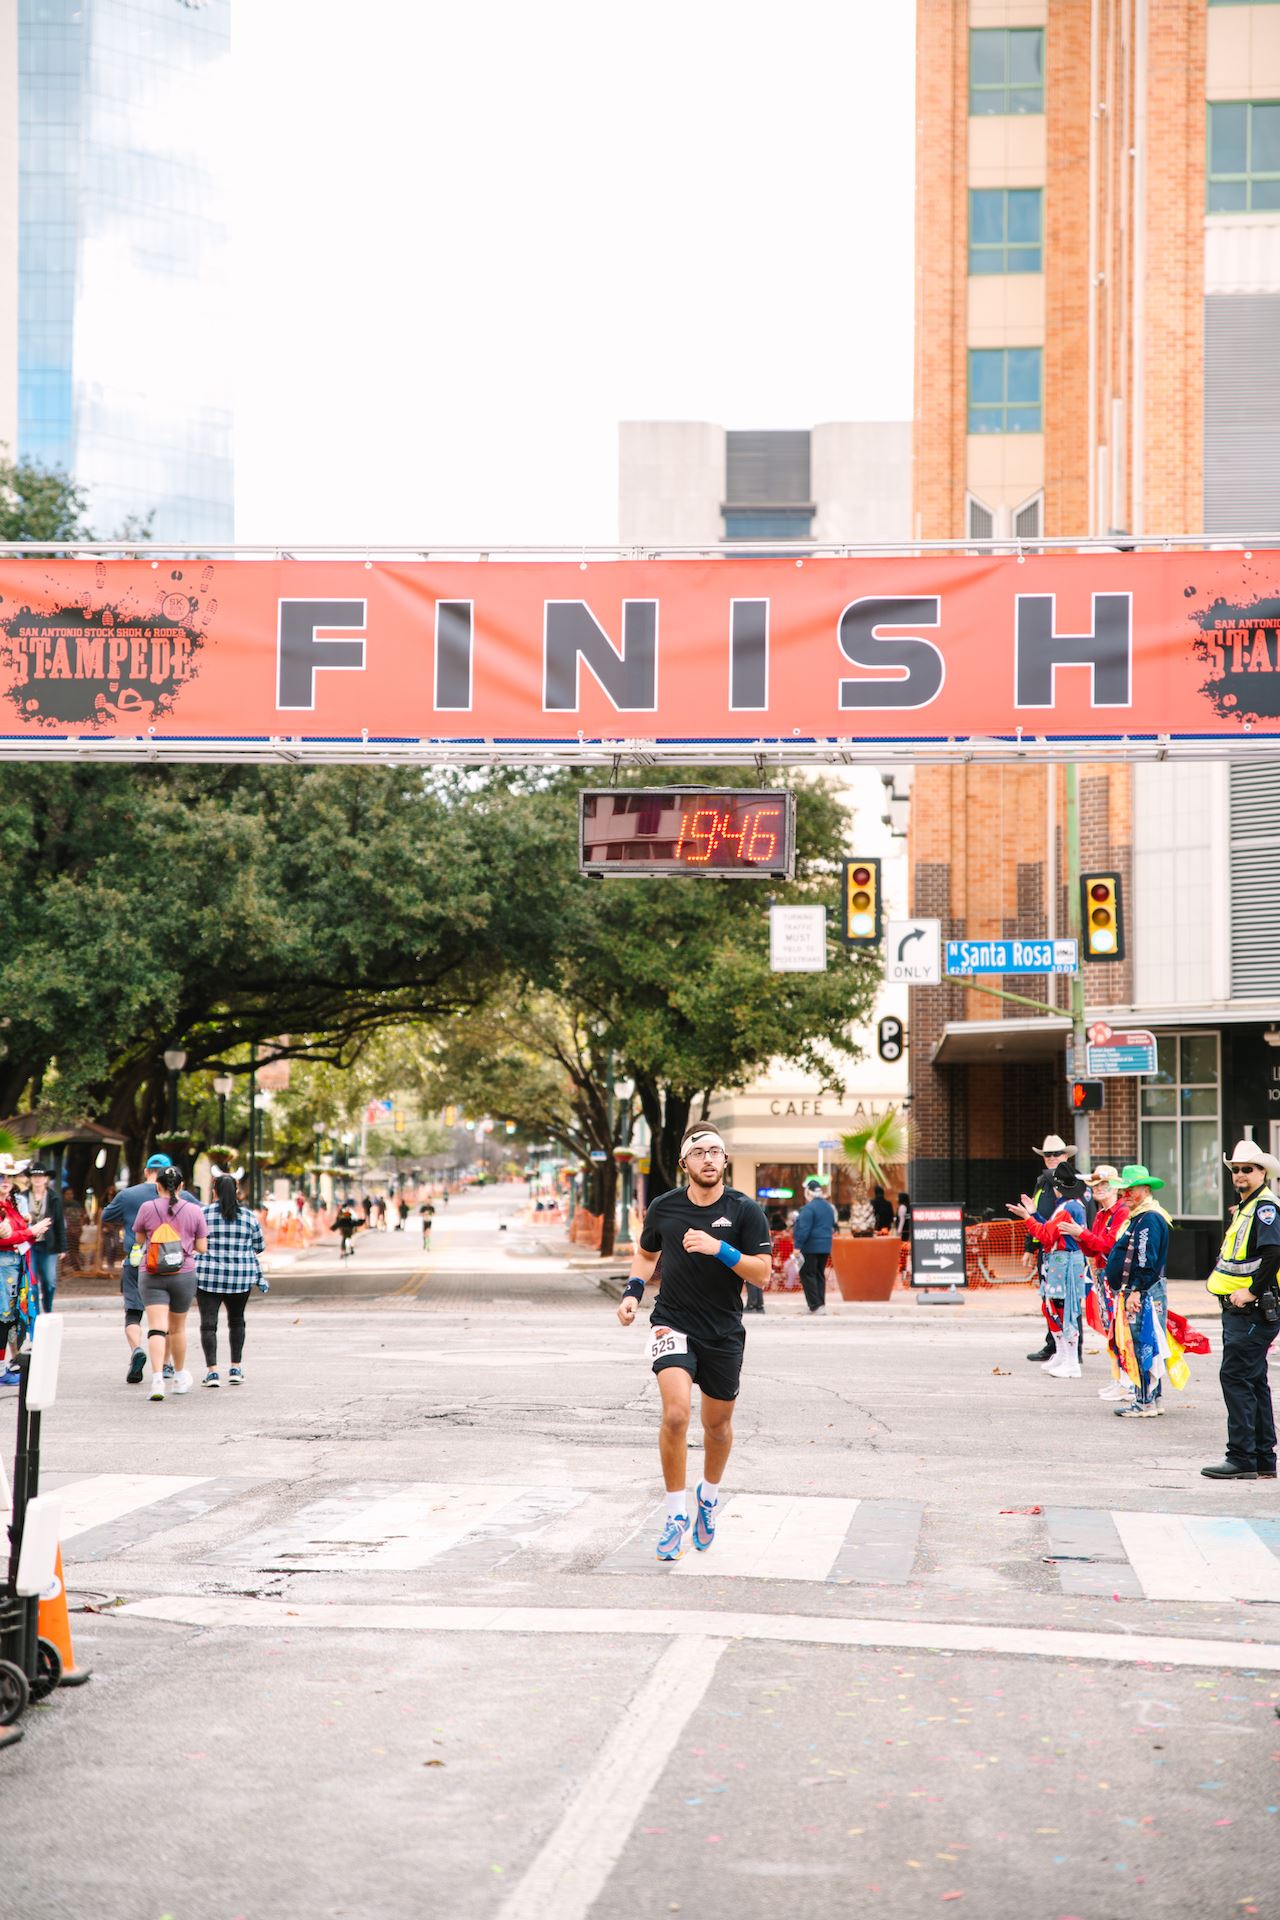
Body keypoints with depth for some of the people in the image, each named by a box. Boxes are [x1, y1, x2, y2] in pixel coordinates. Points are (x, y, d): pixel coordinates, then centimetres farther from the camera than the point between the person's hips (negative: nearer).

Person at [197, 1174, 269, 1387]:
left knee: (208, 1323, 1)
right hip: (240, 1278, 2)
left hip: (208, 1276, -2)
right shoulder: (249, 1216, 1)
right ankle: (236, 1368, 17)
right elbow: (259, 1247, 8)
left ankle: (212, 1371, -10)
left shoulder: (203, 1214, -3)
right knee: (236, 1320, 20)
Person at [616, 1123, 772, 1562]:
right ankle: (676, 1515, -9)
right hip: (672, 1324, -1)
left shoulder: (745, 1211, -6)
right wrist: (633, 1292, 2)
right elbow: (646, 1253, 18)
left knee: (717, 1424, 13)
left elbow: (761, 1273, -11)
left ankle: (709, 1496, 43)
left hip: (724, 1332, 1)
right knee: (676, 1414, -21)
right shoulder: (663, 1207, 0)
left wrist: (720, 1249, -25)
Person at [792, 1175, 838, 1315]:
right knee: (820, 1275, 15)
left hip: (811, 1246, -8)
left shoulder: (808, 1208, -15)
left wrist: (797, 1246, -17)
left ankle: (815, 1305, -8)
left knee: (807, 1275, -2)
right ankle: (821, 1304, 15)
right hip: (826, 1246, 8)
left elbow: (803, 1229, -19)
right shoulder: (829, 1207, 12)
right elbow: (832, 1226, 21)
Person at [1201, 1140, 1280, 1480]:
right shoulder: (1245, 1207, 17)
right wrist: (1226, 1284, 12)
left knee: (1235, 1376, -11)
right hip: (1239, 1311, 10)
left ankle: (1242, 1458, -8)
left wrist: (1252, 1292, -23)